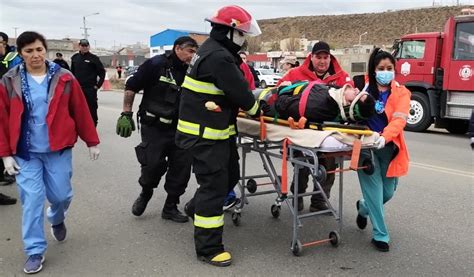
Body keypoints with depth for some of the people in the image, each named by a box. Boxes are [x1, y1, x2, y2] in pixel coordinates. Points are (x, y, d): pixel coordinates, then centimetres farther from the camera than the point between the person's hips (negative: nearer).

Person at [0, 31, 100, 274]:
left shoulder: (64, 78, -4)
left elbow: (80, 112, 0)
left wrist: (92, 142, 3)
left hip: (58, 149, 0)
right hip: (26, 152, 0)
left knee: (61, 195, 8)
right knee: (32, 200, 1)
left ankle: (57, 219, 44)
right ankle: (35, 251, 15)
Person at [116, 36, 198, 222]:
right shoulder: (156, 65, -9)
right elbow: (131, 87, -7)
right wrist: (126, 114, -10)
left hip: (179, 129, 5)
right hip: (154, 127, -5)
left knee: (182, 166, 3)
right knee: (154, 164, -6)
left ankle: (170, 207, 20)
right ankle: (145, 194, 27)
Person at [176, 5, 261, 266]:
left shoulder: (211, 50, 14)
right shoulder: (218, 57, -21)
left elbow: (234, 86, 19)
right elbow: (239, 92, -17)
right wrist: (254, 110, 0)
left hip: (216, 129, 10)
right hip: (205, 134, -10)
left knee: (230, 176, 20)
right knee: (214, 186, -5)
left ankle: (196, 207, 43)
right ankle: (208, 248, 6)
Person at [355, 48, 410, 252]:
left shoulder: (401, 93, 0)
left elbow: (399, 119, -17)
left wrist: (385, 137, -33)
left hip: (389, 148, 2)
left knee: (388, 192, 10)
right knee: (375, 191, -4)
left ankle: (363, 208, 42)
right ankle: (380, 235, 11)